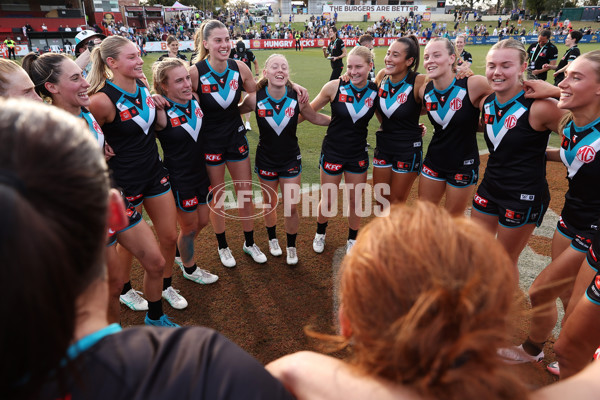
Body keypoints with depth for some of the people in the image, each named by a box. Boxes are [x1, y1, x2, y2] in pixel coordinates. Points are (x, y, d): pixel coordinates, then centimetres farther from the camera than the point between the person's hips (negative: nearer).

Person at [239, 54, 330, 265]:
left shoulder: (297, 98, -15)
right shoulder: (255, 99, -17)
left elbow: (315, 117, 2)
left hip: (291, 160, 0)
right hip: (266, 160, 0)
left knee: (291, 208, 2)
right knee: (270, 204, 18)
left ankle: (291, 247, 28)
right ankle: (272, 240, 45)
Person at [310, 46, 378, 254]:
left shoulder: (376, 91, -8)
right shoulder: (335, 87, -14)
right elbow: (309, 111, -2)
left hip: (358, 155, 2)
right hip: (332, 152, -1)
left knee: (355, 201, 14)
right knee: (327, 201, 11)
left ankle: (352, 240, 39)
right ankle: (320, 233, 42)